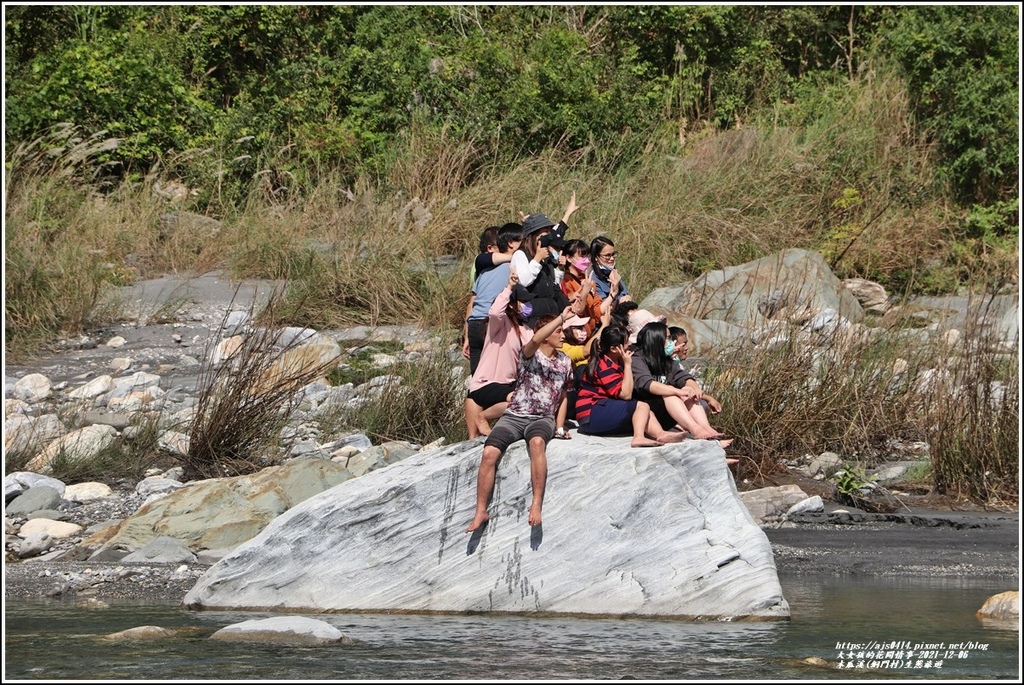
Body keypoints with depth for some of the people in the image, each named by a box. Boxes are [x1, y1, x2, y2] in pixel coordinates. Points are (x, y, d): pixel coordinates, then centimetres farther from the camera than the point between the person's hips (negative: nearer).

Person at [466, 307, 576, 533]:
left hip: (543, 418, 1)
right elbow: (535, 340, -28)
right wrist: (562, 317, -30)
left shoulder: (564, 362, 11)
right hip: (515, 415, -1)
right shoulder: (530, 354, -3)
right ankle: (481, 512, -17)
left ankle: (536, 504, -38)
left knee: (537, 442, -37)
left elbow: (563, 394, 24)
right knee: (489, 453, -26)